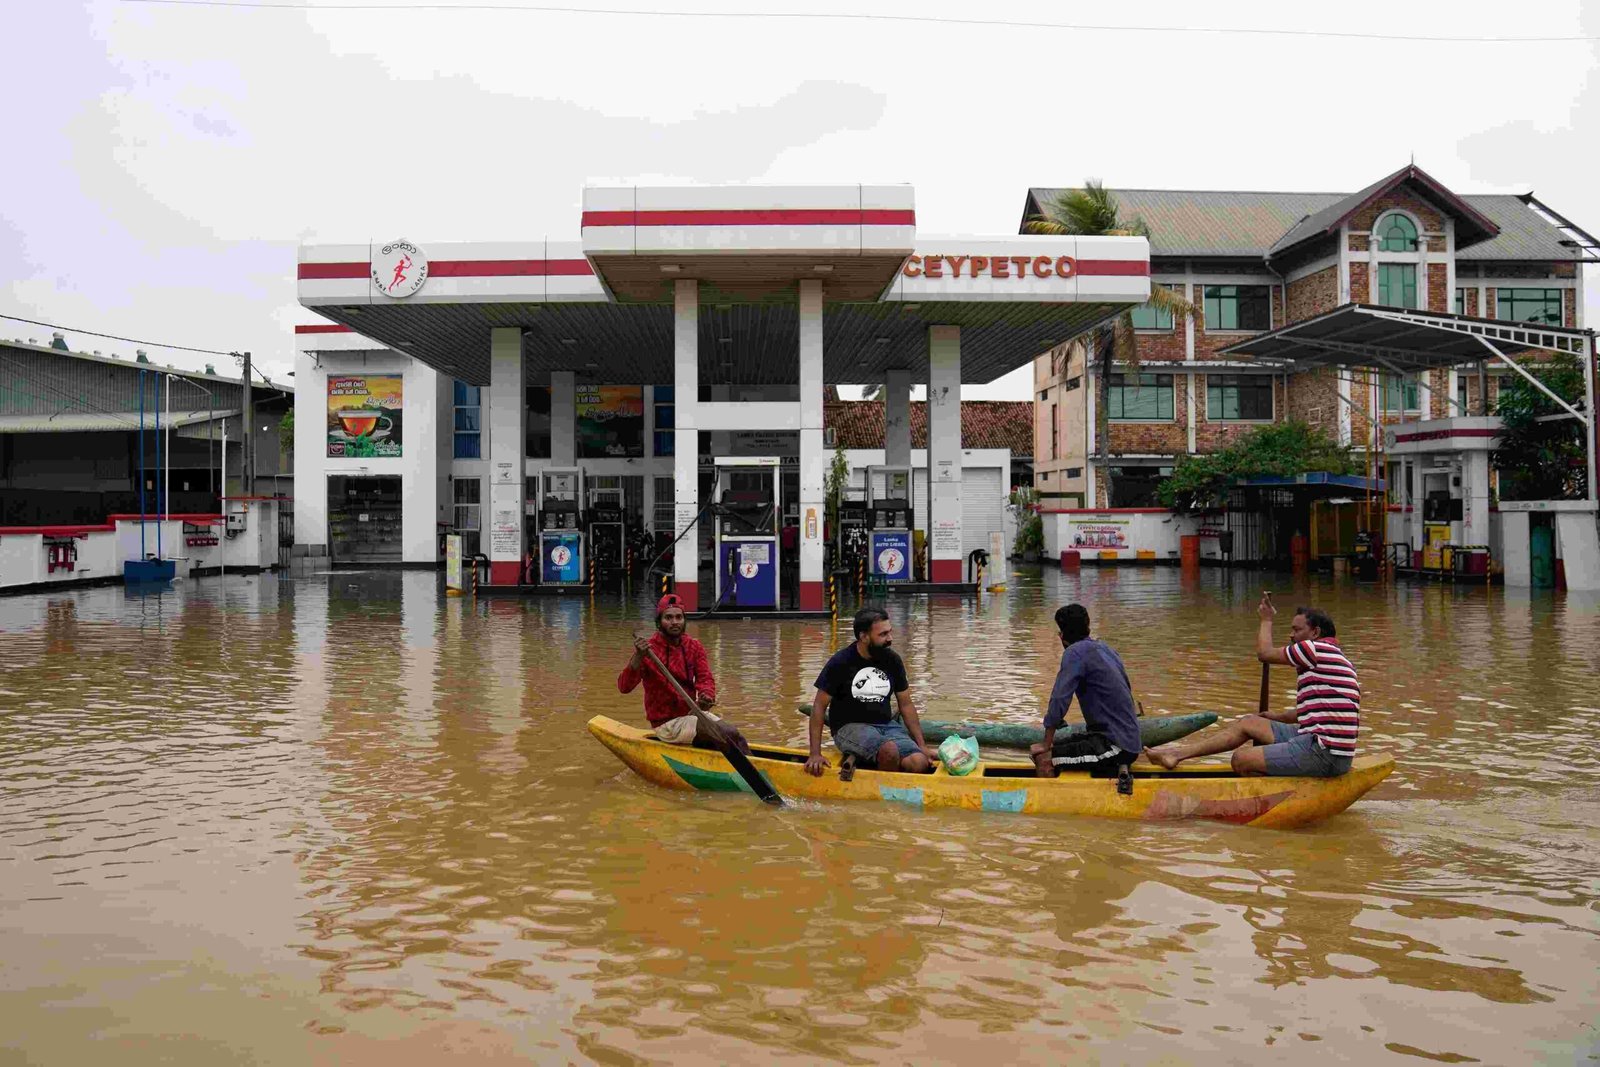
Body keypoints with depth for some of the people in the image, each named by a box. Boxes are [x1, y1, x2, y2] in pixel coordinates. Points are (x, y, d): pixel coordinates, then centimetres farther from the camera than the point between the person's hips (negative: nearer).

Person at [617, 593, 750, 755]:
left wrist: (706, 696, -29)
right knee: (730, 734, -20)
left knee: (735, 734, -15)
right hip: (667, 724, -6)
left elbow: (705, 678, -5)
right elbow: (624, 687, -23)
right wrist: (638, 658, -40)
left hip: (692, 713, 6)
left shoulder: (694, 647, 5)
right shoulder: (648, 650, -13)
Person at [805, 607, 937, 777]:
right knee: (890, 750, -36)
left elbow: (906, 705, 12)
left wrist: (922, 746, 5)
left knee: (919, 764, -23)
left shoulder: (892, 660, 5)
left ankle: (859, 760, -6)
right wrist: (815, 754, -12)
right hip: (850, 727, -5)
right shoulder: (840, 662, -8)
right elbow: (819, 706, -6)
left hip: (886, 724, 5)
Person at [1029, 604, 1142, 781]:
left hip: (1116, 745, -9)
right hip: (1129, 740, 9)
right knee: (1056, 748, 16)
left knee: (1043, 759, -16)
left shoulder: (1076, 652, -13)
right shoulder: (1106, 648, 12)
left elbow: (1059, 699, -16)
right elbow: (1127, 689, 25)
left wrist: (1046, 744, -7)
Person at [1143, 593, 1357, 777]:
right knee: (1249, 723, 14)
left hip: (1324, 754, -10)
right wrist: (1278, 717, 40)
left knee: (1241, 760, -8)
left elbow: (1264, 653, -4)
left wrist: (1267, 620, 12)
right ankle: (1177, 752, 16)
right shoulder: (1333, 657, 20)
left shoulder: (1317, 648, -12)